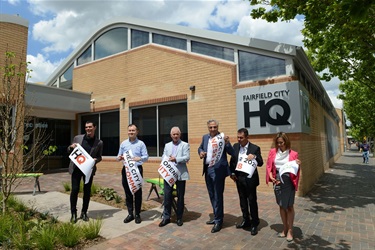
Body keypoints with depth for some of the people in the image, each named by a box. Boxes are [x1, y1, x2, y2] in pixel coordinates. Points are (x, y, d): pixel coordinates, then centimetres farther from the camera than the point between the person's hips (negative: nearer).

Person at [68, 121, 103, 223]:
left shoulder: (99, 142, -1)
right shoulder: (77, 138, 1)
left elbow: (99, 157, 6)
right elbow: (69, 151, 11)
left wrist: (95, 160, -16)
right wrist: (71, 146, -11)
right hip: (76, 168, 0)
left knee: (87, 191, 7)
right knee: (74, 190, 0)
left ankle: (84, 212, 24)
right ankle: (73, 213, 16)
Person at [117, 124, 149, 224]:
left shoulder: (141, 143, 0)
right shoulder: (123, 143, 8)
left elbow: (146, 157, -4)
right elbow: (119, 156, 11)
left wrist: (140, 158, -25)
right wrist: (119, 158, -13)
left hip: (137, 169, -3)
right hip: (126, 169, 3)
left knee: (138, 192, 3)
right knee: (127, 192, 9)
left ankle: (137, 214, 16)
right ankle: (130, 214, 22)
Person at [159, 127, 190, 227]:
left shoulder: (185, 145, 2)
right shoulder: (167, 145, 15)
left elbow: (187, 157, -9)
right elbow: (163, 157, 10)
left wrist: (176, 159, -21)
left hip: (180, 174, -3)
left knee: (180, 196, 7)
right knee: (167, 196, 5)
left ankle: (179, 218, 22)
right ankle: (166, 217, 18)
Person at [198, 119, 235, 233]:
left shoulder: (222, 137, -10)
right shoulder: (205, 137, 9)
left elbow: (232, 153, -13)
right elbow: (200, 147, 21)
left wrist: (227, 143, -29)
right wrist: (200, 152, -1)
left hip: (218, 170, -7)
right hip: (207, 170, 7)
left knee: (218, 196, 1)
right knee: (212, 195, 18)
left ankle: (218, 221, 14)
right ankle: (216, 217, 34)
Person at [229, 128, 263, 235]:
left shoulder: (255, 148, -9)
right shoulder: (235, 146, 4)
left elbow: (260, 163, -8)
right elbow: (232, 160, 10)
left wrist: (254, 157, -27)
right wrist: (232, 173, 2)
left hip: (250, 179, -4)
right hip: (239, 178, 5)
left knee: (252, 201, 4)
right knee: (243, 201, 16)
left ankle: (254, 224, 20)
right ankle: (246, 220, 33)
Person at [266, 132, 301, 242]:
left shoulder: (293, 154, -5)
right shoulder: (273, 152, 2)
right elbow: (269, 166, 5)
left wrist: (298, 165, -22)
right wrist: (271, 176, -10)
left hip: (289, 182, -3)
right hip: (277, 181, 3)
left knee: (289, 206, 5)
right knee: (281, 206, 14)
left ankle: (290, 230, 22)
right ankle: (285, 229, 30)